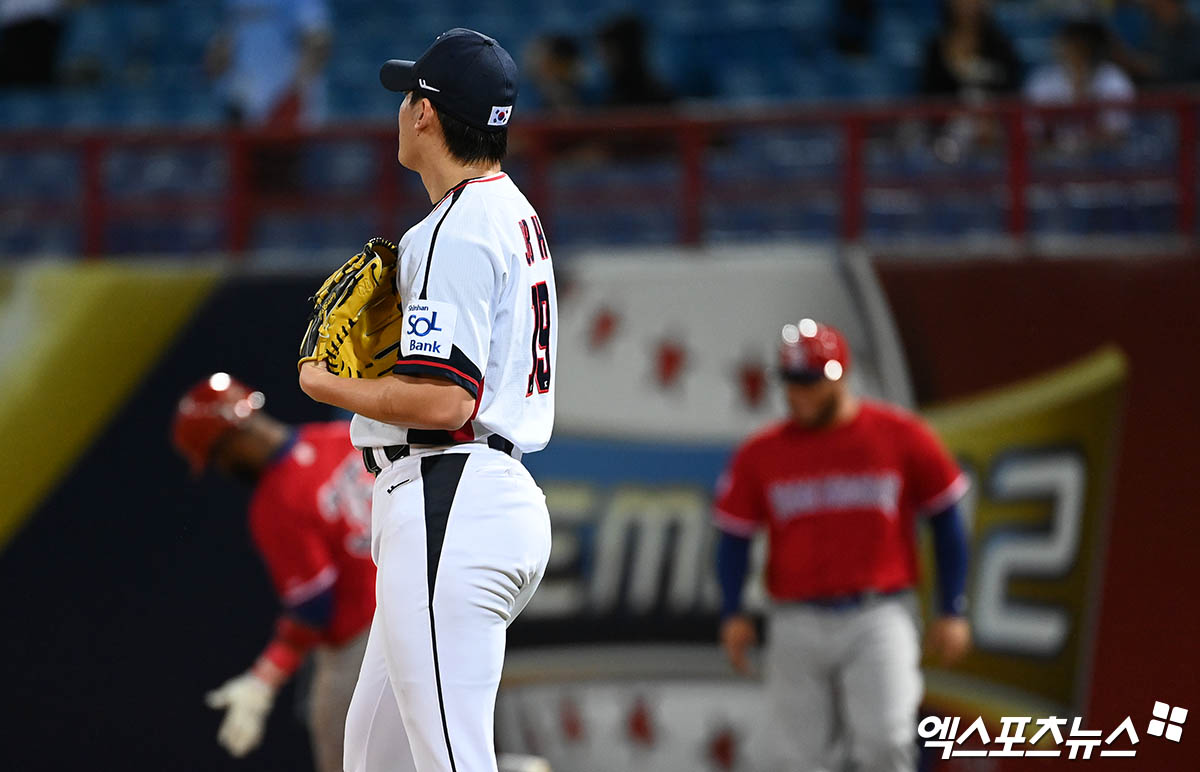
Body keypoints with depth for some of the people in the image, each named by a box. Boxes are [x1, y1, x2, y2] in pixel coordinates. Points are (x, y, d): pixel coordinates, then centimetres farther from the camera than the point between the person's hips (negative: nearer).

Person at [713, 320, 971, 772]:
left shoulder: (901, 437, 1)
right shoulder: (760, 455, 5)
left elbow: (946, 521, 6)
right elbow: (733, 535, 8)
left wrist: (951, 612, 3)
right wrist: (732, 614, -6)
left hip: (878, 619, -2)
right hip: (798, 627, 2)